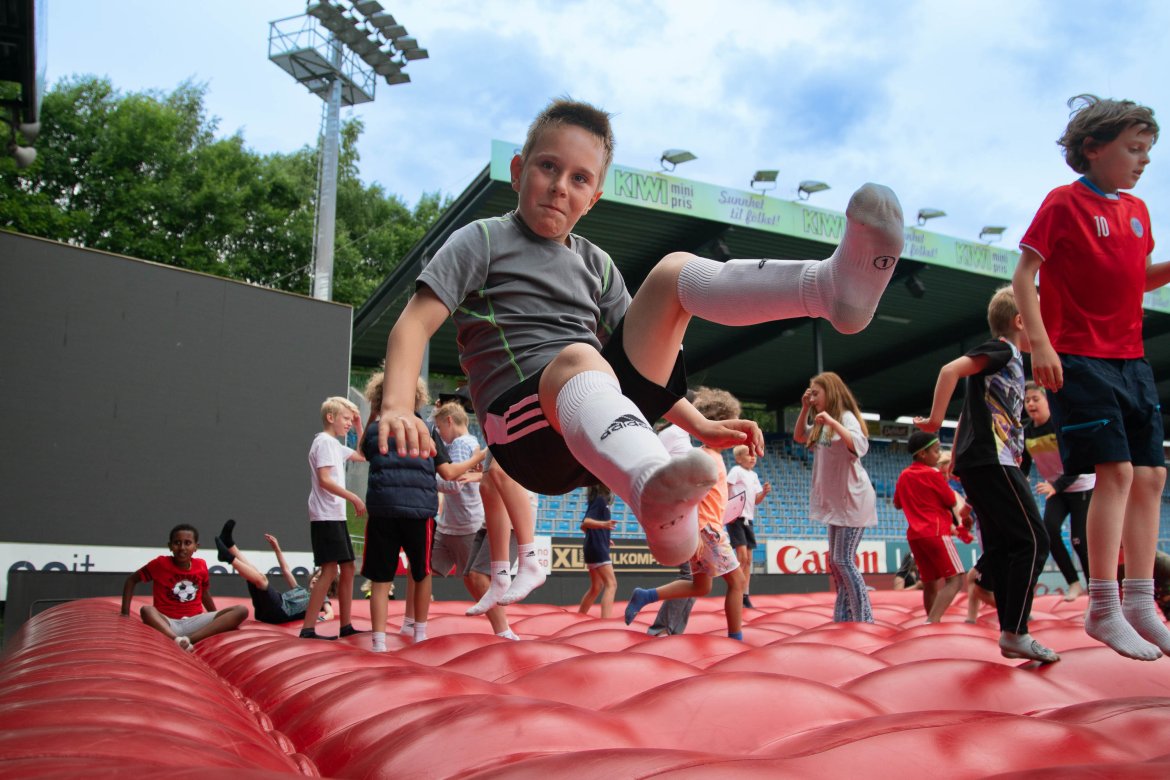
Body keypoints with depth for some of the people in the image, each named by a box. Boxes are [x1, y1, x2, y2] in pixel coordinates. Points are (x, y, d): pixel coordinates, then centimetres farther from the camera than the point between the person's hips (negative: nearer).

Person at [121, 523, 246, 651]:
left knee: (241, 610, -20)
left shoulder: (201, 566, 5)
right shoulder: (160, 563, -3)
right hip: (167, 623, -3)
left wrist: (218, 620, 25)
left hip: (194, 622, 3)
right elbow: (131, 580, 6)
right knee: (146, 610, -35)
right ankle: (178, 640, -58)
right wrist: (125, 613, -3)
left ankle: (189, 640, -33)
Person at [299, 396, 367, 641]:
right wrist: (354, 498, -20)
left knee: (347, 568, 10)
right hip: (325, 517, -10)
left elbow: (361, 455, 32)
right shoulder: (325, 441, -10)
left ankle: (346, 626, 14)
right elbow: (324, 480, -20)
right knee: (330, 570, -13)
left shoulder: (335, 444, 19)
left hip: (336, 516, 10)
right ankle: (308, 628, -12)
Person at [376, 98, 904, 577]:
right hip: (529, 427, -5)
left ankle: (834, 285, -33)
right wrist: (398, 407, -25)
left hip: (604, 401, 5)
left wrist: (700, 426, 11)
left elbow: (639, 358, 24)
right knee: (578, 357, -40)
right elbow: (416, 322, -6)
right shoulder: (482, 241, 7)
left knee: (674, 270, -7)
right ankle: (656, 495, -74)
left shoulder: (595, 265, 21)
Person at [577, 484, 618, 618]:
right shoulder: (600, 500, -12)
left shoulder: (596, 500, 16)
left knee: (596, 587, 19)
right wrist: (604, 524, -44)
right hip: (597, 548, -10)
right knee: (611, 584, -17)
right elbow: (586, 522, -26)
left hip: (595, 547, 10)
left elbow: (584, 526, 24)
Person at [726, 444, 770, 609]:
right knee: (742, 556, -14)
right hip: (735, 518, -8)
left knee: (748, 559, 7)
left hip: (748, 519, 8)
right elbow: (724, 490, -14)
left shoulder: (754, 476, 15)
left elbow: (756, 501, 15)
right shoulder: (736, 471, -7)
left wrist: (764, 492, -4)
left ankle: (745, 596, 11)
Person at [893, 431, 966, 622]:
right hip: (936, 531, -8)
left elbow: (897, 504, 21)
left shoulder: (904, 476, 11)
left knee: (931, 583, 12)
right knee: (955, 579, -10)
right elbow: (952, 502, 0)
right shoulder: (934, 474, -8)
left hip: (914, 534, 8)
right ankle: (932, 621, -26)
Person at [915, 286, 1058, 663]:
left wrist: (955, 459, 26)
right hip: (992, 461, -10)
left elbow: (968, 415, 28)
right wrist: (935, 420, -21)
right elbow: (951, 369, -21)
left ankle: (1011, 634, 9)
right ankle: (1015, 633, -11)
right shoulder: (1001, 350, -5)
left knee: (1001, 547, 8)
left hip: (980, 463, 10)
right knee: (1032, 540, -10)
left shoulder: (1008, 362, 25)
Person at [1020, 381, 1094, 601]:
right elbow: (1025, 466, 2)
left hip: (1082, 486, -4)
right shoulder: (1026, 431, -4)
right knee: (1049, 529, -18)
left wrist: (1056, 486, -40)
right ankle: (1073, 582, -5)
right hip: (1056, 489, 5)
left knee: (1080, 541, -10)